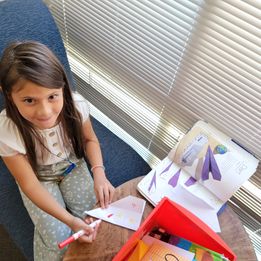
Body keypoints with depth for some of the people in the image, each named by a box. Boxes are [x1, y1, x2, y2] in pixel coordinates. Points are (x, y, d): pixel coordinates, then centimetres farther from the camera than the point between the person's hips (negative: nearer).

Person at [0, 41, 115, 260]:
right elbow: (30, 184, -22)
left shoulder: (76, 105, -30)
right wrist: (69, 219, -29)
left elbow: (90, 139, -8)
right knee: (56, 236, -10)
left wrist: (99, 172, -26)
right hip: (39, 179, -1)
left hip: (72, 165, 2)